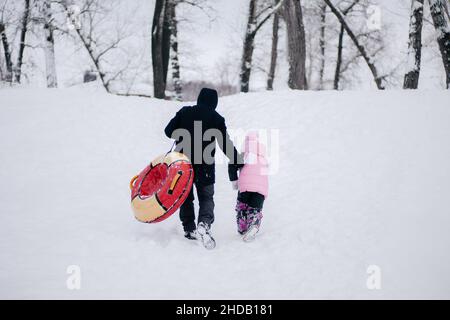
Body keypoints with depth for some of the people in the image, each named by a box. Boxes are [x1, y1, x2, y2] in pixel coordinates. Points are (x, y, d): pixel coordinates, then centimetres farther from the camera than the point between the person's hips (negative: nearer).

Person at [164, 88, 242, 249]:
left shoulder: (184, 112, 0)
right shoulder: (216, 119, -4)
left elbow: (168, 131, 4)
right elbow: (226, 145, -4)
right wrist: (239, 162, 6)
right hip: (204, 166, -2)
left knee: (185, 196, 16)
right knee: (206, 197, 5)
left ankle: (189, 229, 18)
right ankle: (204, 224, -21)